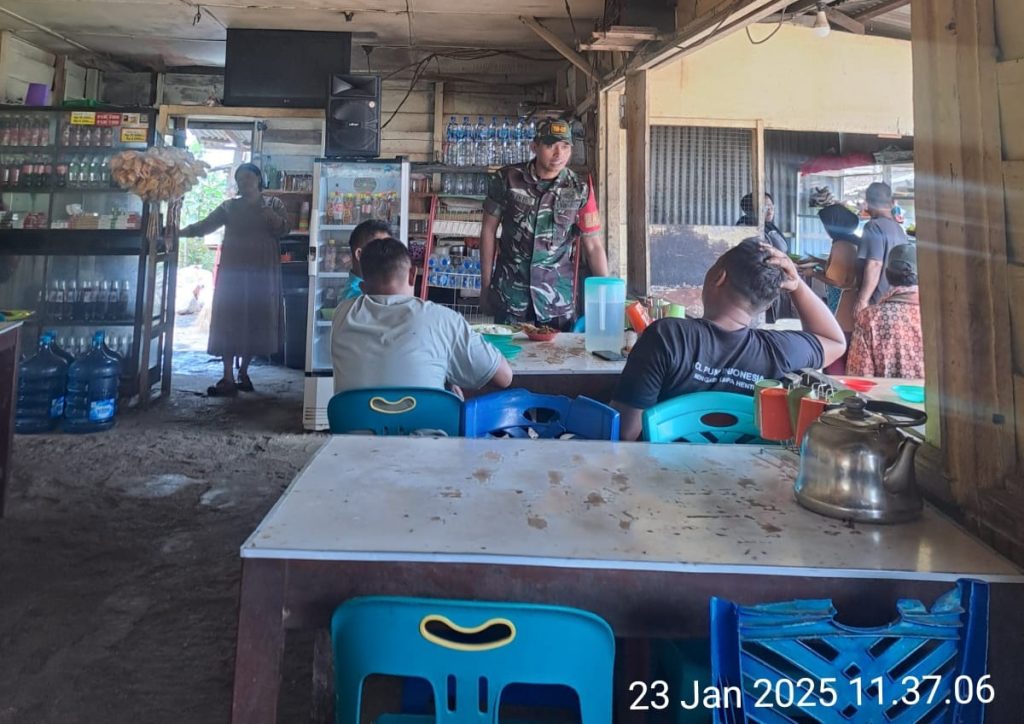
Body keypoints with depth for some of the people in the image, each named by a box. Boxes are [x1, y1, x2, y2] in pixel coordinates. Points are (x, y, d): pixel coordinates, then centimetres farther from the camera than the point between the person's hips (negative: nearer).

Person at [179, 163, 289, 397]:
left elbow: (284, 229, -3)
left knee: (255, 322, 1)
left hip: (262, 272, 0)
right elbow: (204, 226, 3)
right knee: (229, 321, -6)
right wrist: (178, 232, -12)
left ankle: (243, 372, 14)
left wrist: (273, 217, -22)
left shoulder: (273, 204, 9)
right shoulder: (229, 207, 10)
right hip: (233, 270, 1)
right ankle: (228, 378, -6)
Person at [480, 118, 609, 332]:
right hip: (510, 293, 0)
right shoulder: (506, 179, -4)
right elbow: (489, 231, 3)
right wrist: (486, 285, 3)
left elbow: (593, 245, 0)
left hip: (558, 297, 0)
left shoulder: (580, 190, -3)